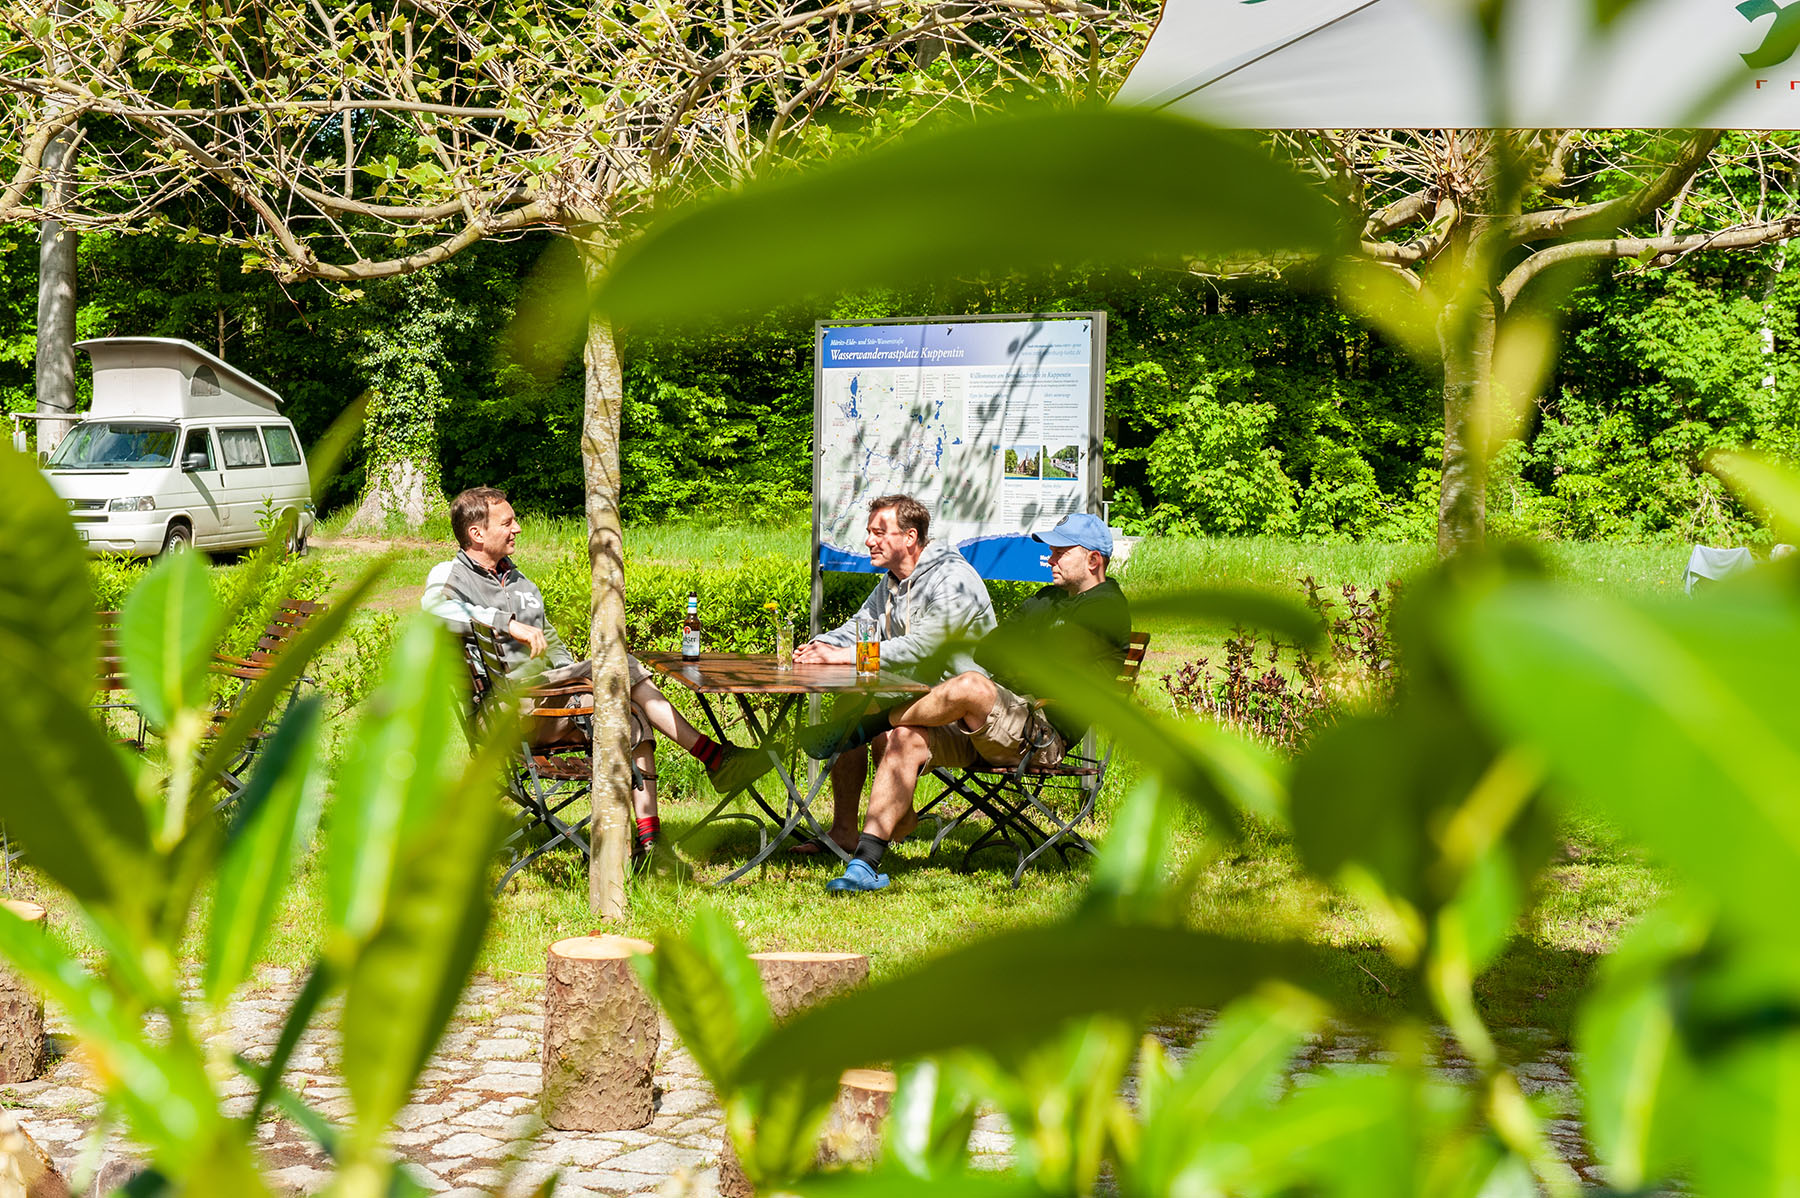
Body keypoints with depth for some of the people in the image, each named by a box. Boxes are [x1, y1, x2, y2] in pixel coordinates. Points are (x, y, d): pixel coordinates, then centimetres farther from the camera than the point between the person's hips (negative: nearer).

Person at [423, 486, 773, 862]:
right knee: (622, 665, -20)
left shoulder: (519, 581, 24)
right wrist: (508, 622, -32)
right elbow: (434, 608, -27)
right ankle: (714, 757, -17)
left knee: (633, 718, -13)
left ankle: (648, 839, -18)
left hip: (546, 704, 9)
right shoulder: (451, 575, -2)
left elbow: (550, 639, 34)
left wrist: (572, 673, 14)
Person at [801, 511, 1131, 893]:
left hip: (1043, 737, -9)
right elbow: (985, 652, 20)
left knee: (972, 687, -36)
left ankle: (858, 730, -18)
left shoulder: (1106, 610, -2)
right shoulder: (1049, 598, 27)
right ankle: (866, 864, -21)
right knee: (906, 739, -16)